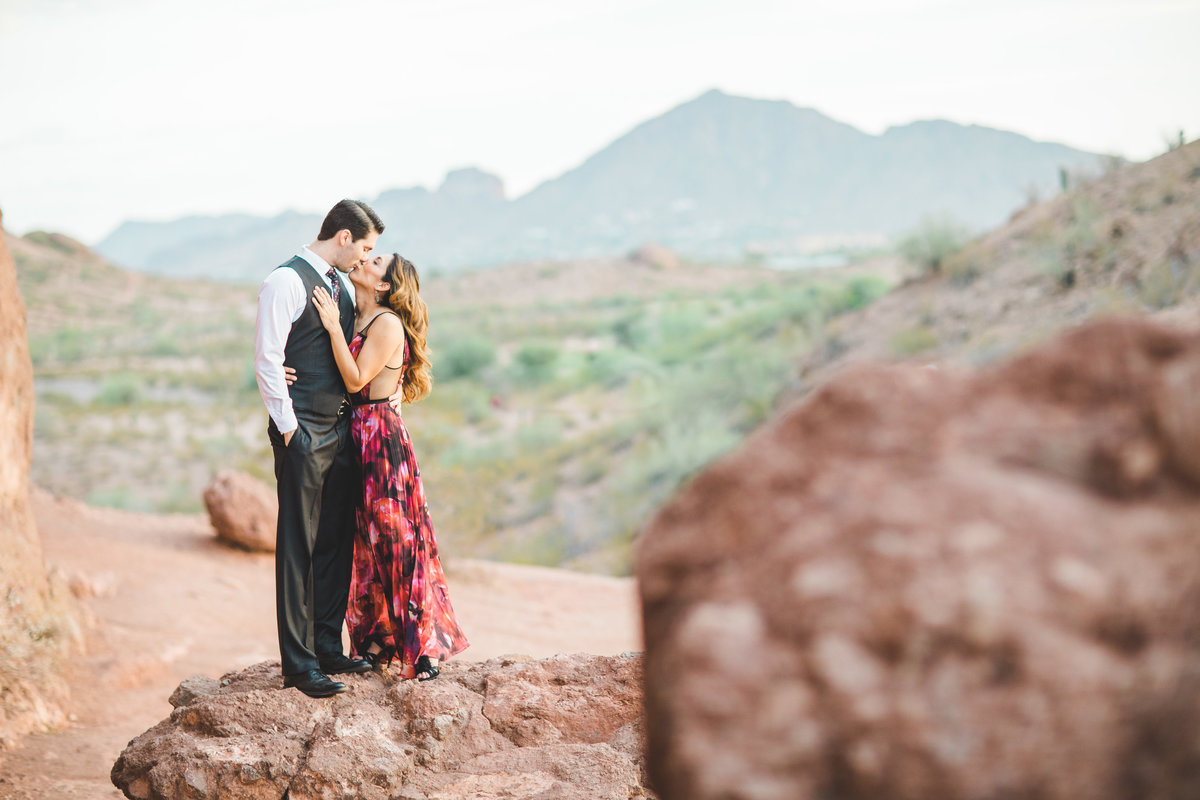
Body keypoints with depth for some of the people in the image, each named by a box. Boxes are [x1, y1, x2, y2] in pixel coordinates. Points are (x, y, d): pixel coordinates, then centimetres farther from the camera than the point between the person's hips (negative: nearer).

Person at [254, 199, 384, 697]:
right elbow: (267, 360, -13)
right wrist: (289, 427, -14)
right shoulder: (286, 282, -10)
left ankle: (328, 647, 20)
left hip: (341, 430, 8)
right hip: (303, 432, -8)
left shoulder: (341, 285, 16)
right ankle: (298, 663, 0)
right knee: (299, 547, -4)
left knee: (337, 541, 10)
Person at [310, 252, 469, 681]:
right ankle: (375, 643, 20)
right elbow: (346, 380, 6)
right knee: (368, 540, 11)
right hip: (358, 436, 8)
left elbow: (356, 379, -17)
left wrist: (333, 326, -17)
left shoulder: (388, 324, -11)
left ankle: (421, 647, 3)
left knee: (395, 538, -4)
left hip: (382, 437, -8)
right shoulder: (358, 322, 14)